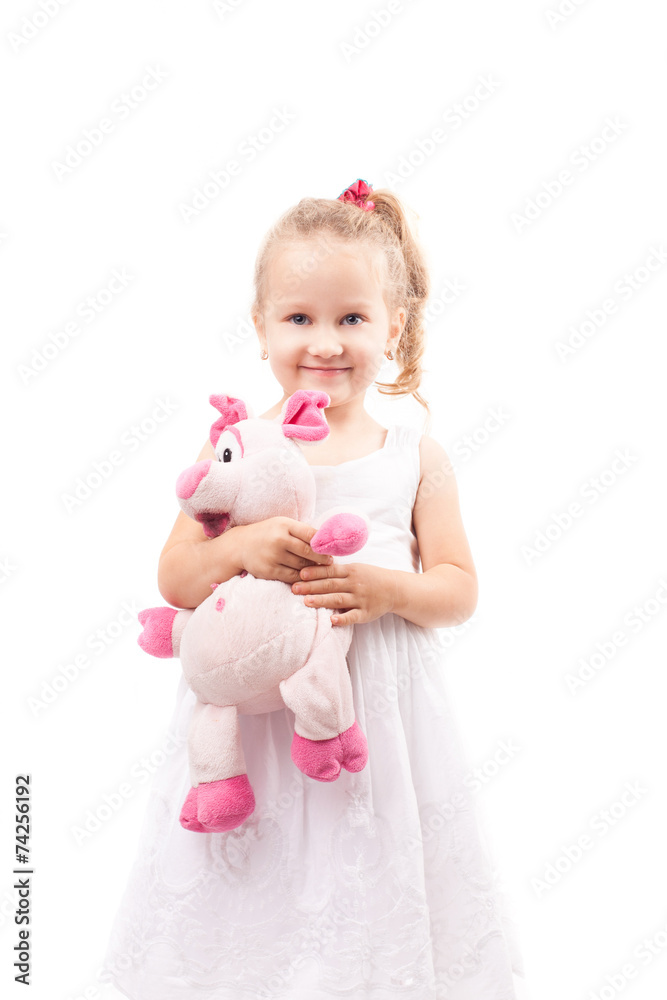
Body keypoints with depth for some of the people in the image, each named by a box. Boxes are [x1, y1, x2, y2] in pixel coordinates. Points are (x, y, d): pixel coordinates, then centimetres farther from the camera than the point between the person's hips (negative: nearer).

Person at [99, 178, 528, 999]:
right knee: (259, 902, 11)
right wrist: (240, 548, -19)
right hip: (254, 716, 0)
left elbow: (459, 591, 2)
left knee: (372, 889, 11)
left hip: (378, 717, 1)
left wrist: (383, 588, -16)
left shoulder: (415, 456, 0)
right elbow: (175, 580, -1)